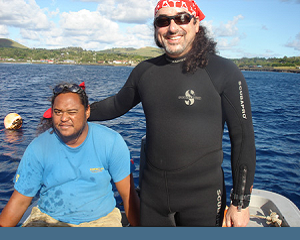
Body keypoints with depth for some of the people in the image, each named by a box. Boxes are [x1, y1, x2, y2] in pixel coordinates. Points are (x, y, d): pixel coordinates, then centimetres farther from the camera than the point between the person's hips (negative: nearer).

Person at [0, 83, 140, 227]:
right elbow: (19, 201, -2)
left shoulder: (111, 142, -11)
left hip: (101, 219, 1)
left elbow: (128, 195, -6)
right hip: (48, 219, 0)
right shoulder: (37, 148, -7)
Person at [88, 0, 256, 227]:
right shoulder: (144, 71, 3)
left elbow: (243, 138, -8)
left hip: (202, 196, -3)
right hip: (153, 191, 4)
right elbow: (117, 105, 19)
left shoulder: (224, 72, -10)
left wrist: (241, 203, -7)